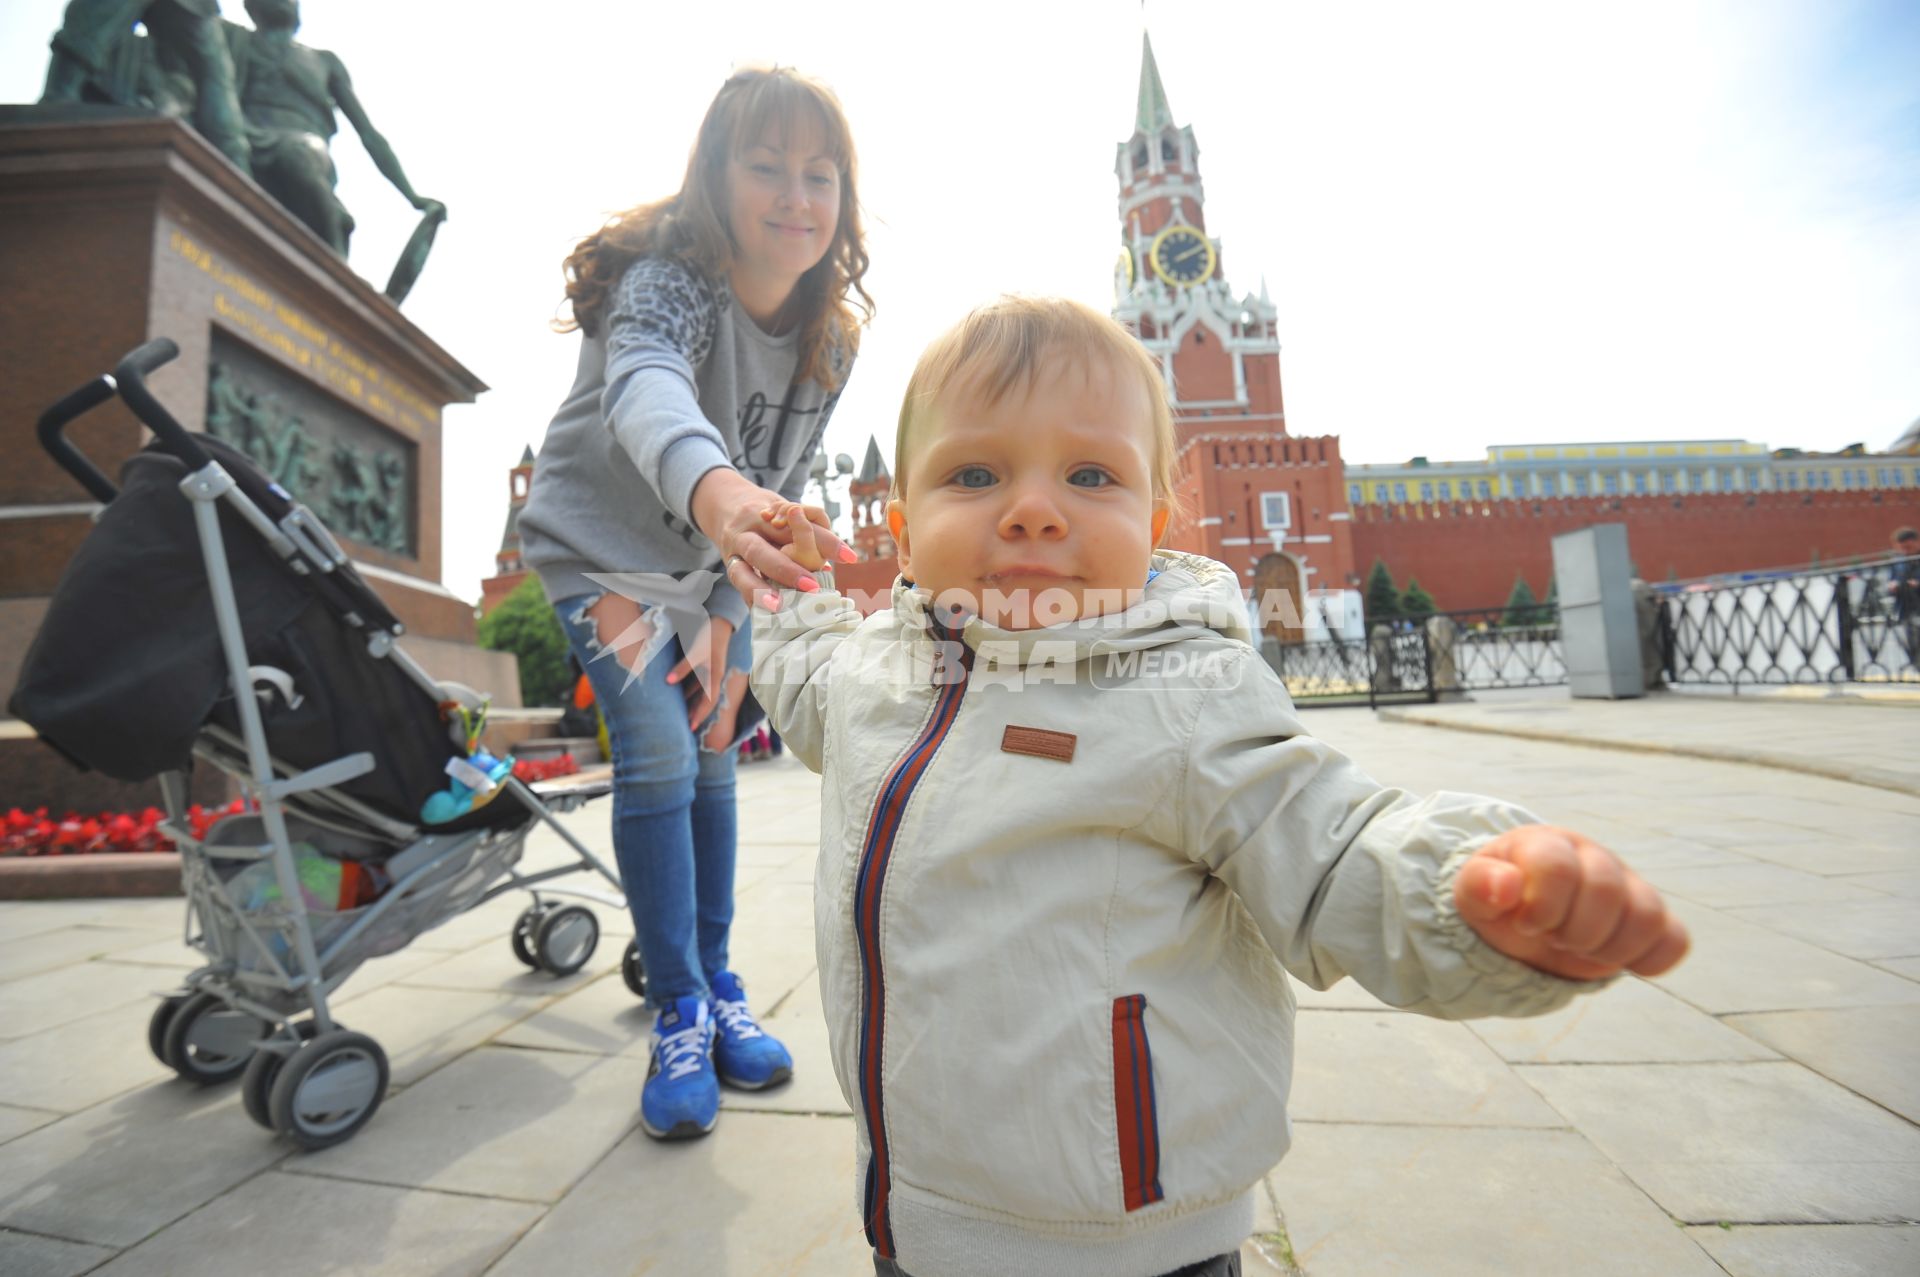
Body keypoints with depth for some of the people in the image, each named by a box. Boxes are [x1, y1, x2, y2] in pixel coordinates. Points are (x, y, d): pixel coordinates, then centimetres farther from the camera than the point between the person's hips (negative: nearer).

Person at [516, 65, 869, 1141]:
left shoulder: (832, 340, -10)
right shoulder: (665, 284, -27)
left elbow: (779, 487, -8)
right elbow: (647, 390, -50)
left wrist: (727, 618, -15)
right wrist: (715, 491, -73)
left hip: (712, 568, 5)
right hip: (603, 550, -4)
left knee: (713, 761, 5)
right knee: (657, 760, -16)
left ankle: (718, 984, 22)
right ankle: (680, 1013, 2)